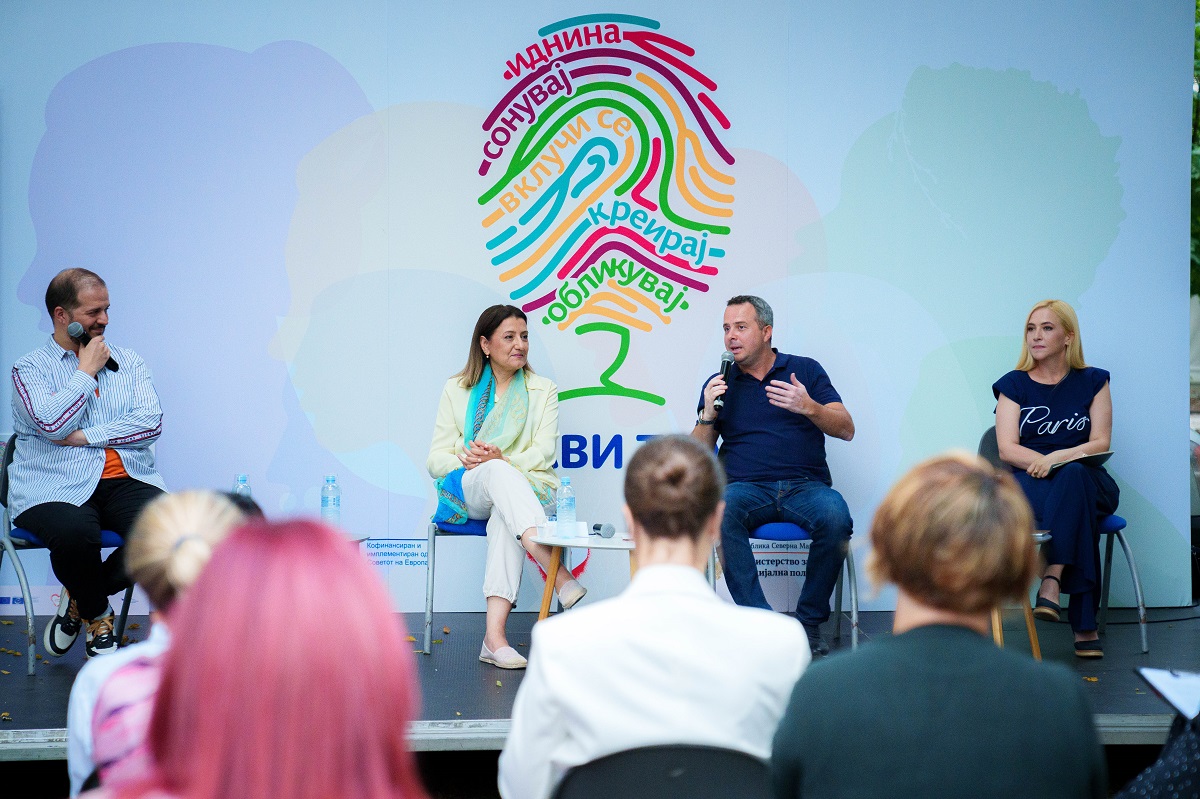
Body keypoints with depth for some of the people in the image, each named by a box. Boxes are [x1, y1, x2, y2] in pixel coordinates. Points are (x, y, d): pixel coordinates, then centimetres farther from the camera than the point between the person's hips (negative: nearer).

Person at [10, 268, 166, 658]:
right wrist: (87, 371, -4)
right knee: (75, 531, -38)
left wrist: (86, 436, -8)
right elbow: (52, 424, -14)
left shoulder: (128, 362, 17)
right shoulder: (30, 369, 6)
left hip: (126, 480, 4)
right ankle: (98, 617, -4)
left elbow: (151, 422, 1)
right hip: (56, 490, -3)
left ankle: (80, 597, -2)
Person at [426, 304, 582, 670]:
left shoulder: (543, 391, 14)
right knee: (498, 473, -37)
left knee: (505, 516, -38)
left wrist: (501, 459, -20)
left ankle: (495, 634, -52)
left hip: (527, 487, 0)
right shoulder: (457, 390, 15)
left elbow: (544, 454, 0)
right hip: (468, 492, 0)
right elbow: (435, 460, 9)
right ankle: (562, 578, -55)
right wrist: (467, 461, -15)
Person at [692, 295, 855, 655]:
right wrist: (708, 415, -5)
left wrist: (808, 407, -15)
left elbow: (846, 429, 3)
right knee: (721, 511, -35)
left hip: (805, 486, -1)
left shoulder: (805, 370, 13)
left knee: (835, 517, -34)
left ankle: (809, 621, -17)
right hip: (747, 488, 1)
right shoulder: (720, 384, 17)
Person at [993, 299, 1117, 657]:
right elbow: (1007, 449, -1)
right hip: (1030, 483, -1)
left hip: (1087, 481, 1)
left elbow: (1100, 443, 0)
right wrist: (1042, 463, -21)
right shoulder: (1014, 385, 10)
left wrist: (1057, 459, -19)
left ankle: (1052, 581, -45)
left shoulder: (1092, 382, 11)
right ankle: (1083, 623, -41)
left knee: (1074, 475, -39)